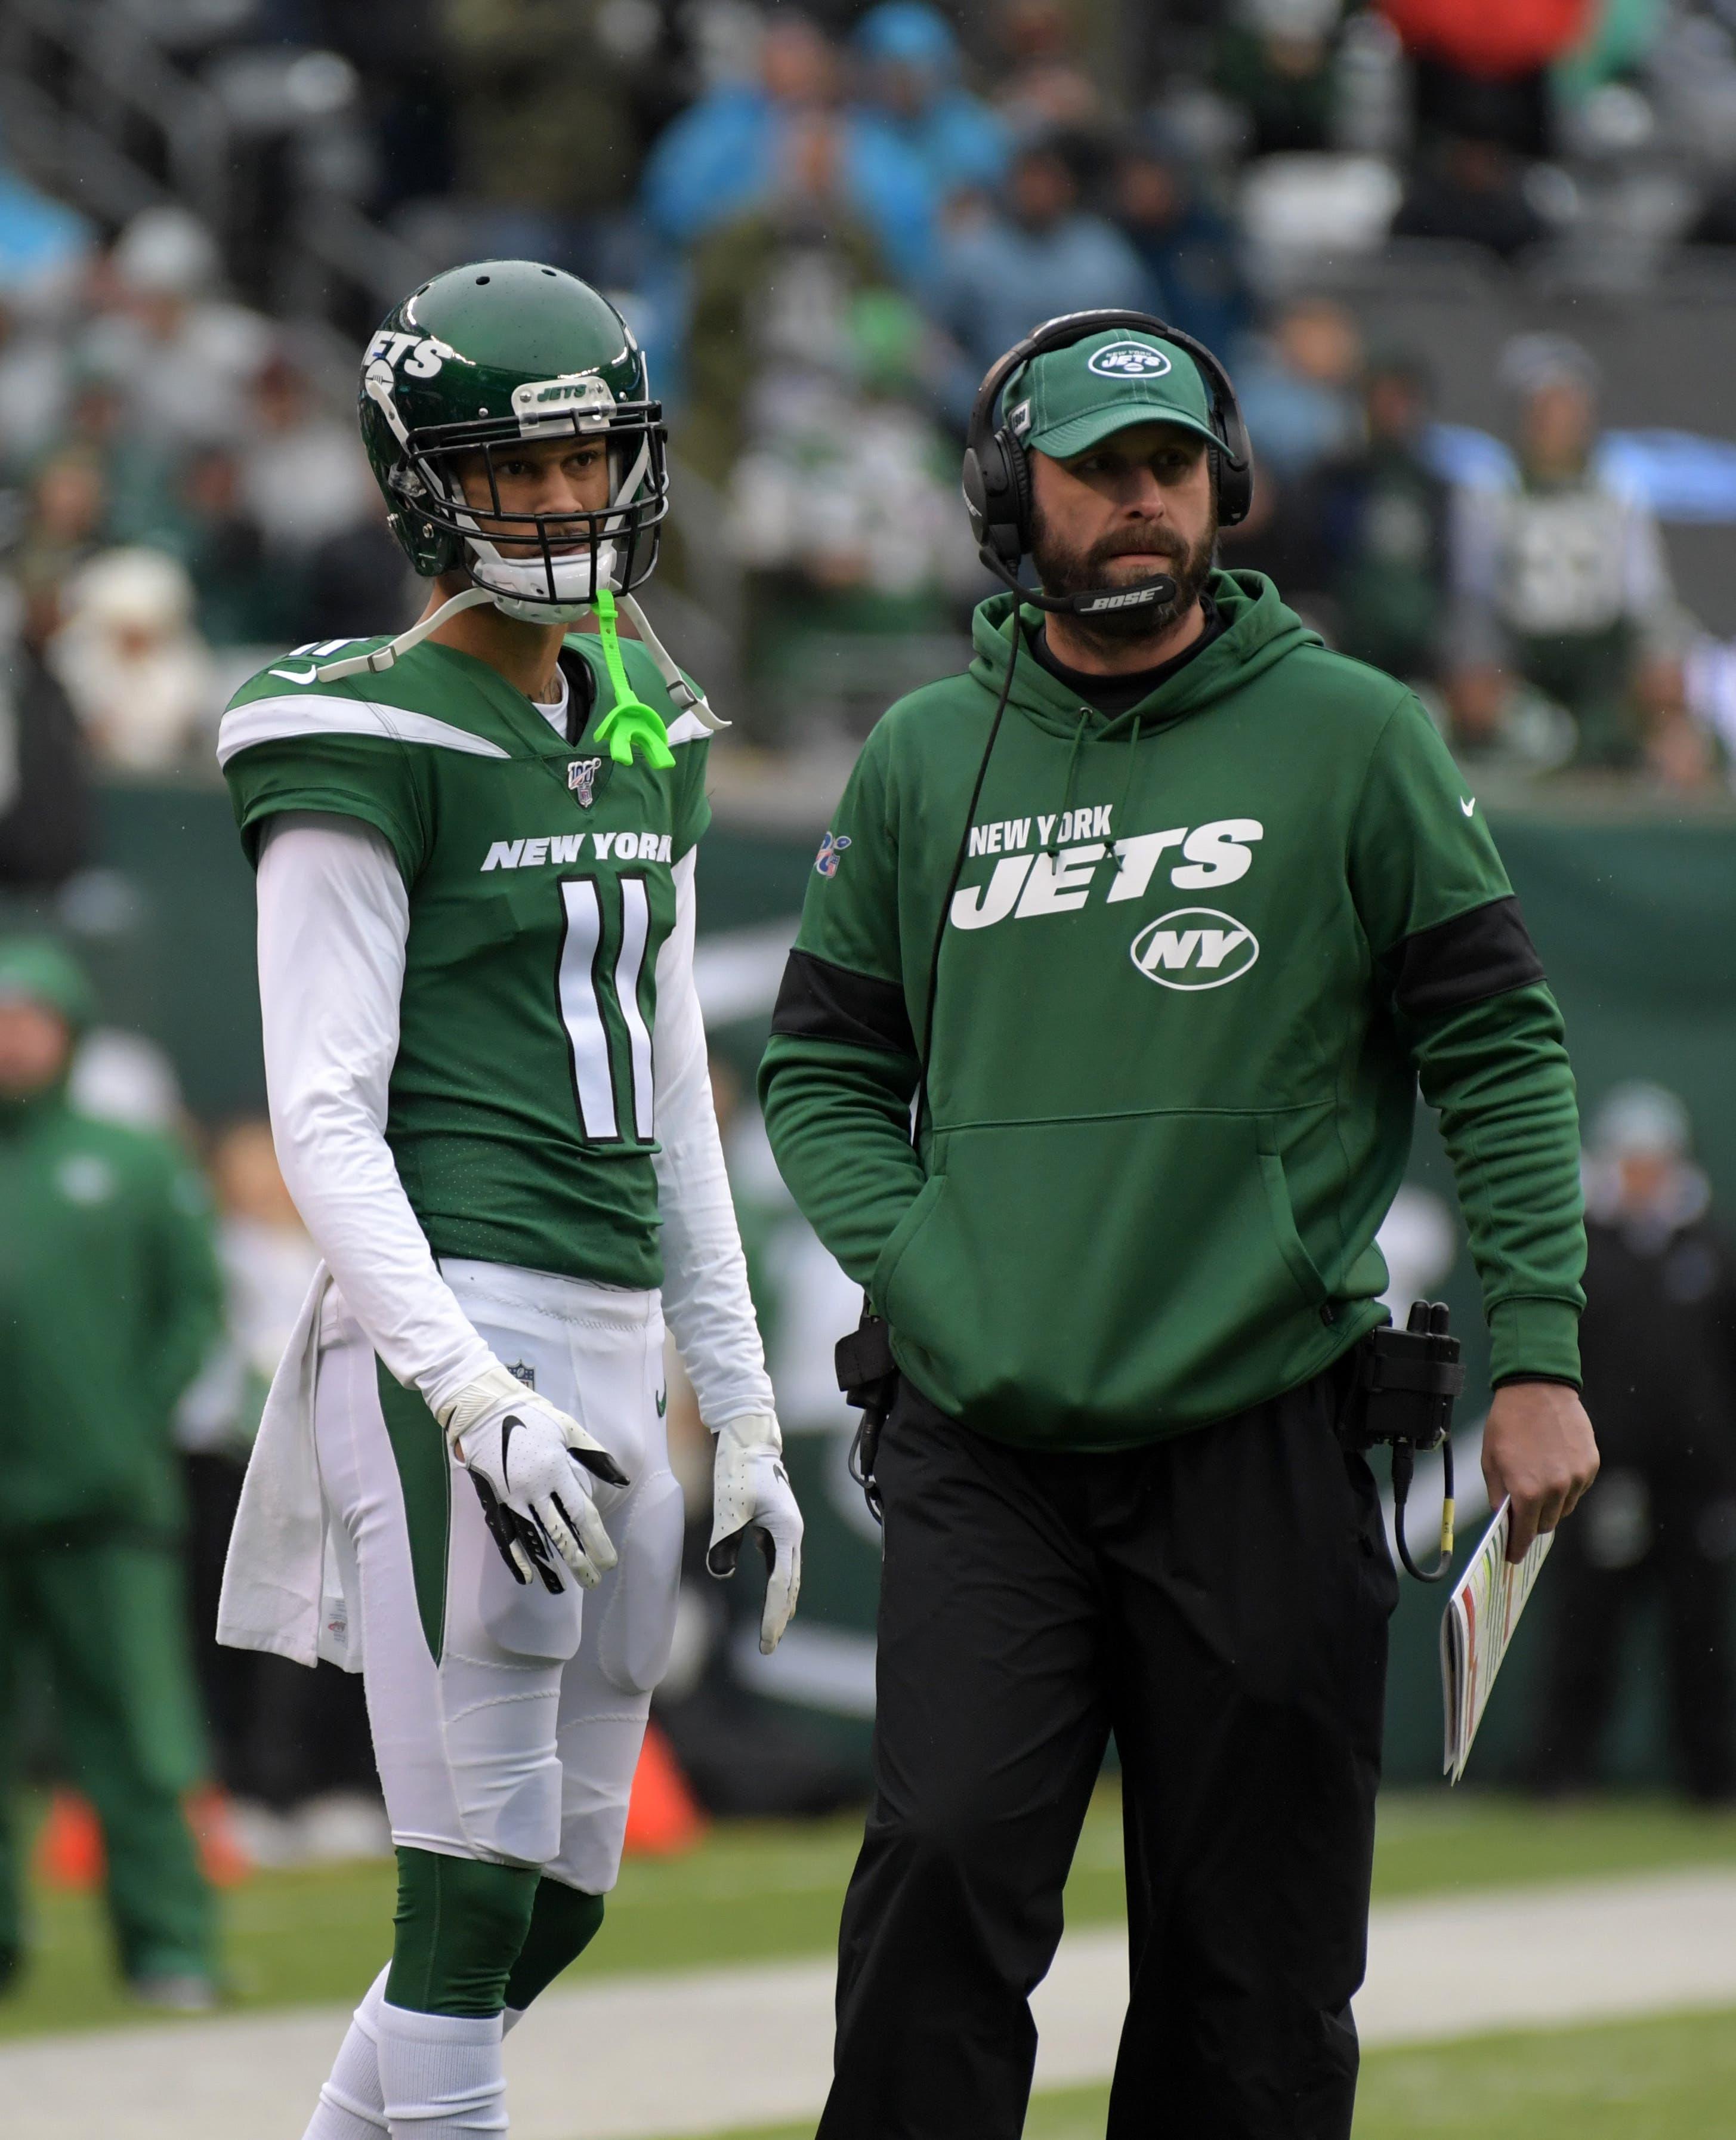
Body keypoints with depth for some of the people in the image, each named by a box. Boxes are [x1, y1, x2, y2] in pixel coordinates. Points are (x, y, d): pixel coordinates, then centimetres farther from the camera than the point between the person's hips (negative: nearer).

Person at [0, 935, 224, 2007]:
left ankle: (170, 1947, 2)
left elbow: (196, 1306, 7)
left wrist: (137, 1422, -3)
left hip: (107, 1512, -1)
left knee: (136, 1748, -2)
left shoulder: (137, 1167, 5)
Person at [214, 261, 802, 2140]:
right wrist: (474, 1395, -21)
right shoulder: (372, 743, -7)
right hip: (449, 1333, -8)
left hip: (614, 1344, 8)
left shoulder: (641, 734, 17)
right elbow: (324, 1121, -12)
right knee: (479, 1892, -10)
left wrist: (743, 1414, 19)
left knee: (560, 1898, 9)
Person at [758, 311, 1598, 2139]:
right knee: (946, 1866, -14)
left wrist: (1534, 1358, -4)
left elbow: (1497, 1051, 3)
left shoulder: (1347, 735, 3)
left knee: (1255, 1959, 2)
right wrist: (920, 1269, -3)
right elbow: (824, 1065, 15)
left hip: (1261, 1439, -1)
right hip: (984, 1446, 1)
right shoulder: (927, 756, 10)